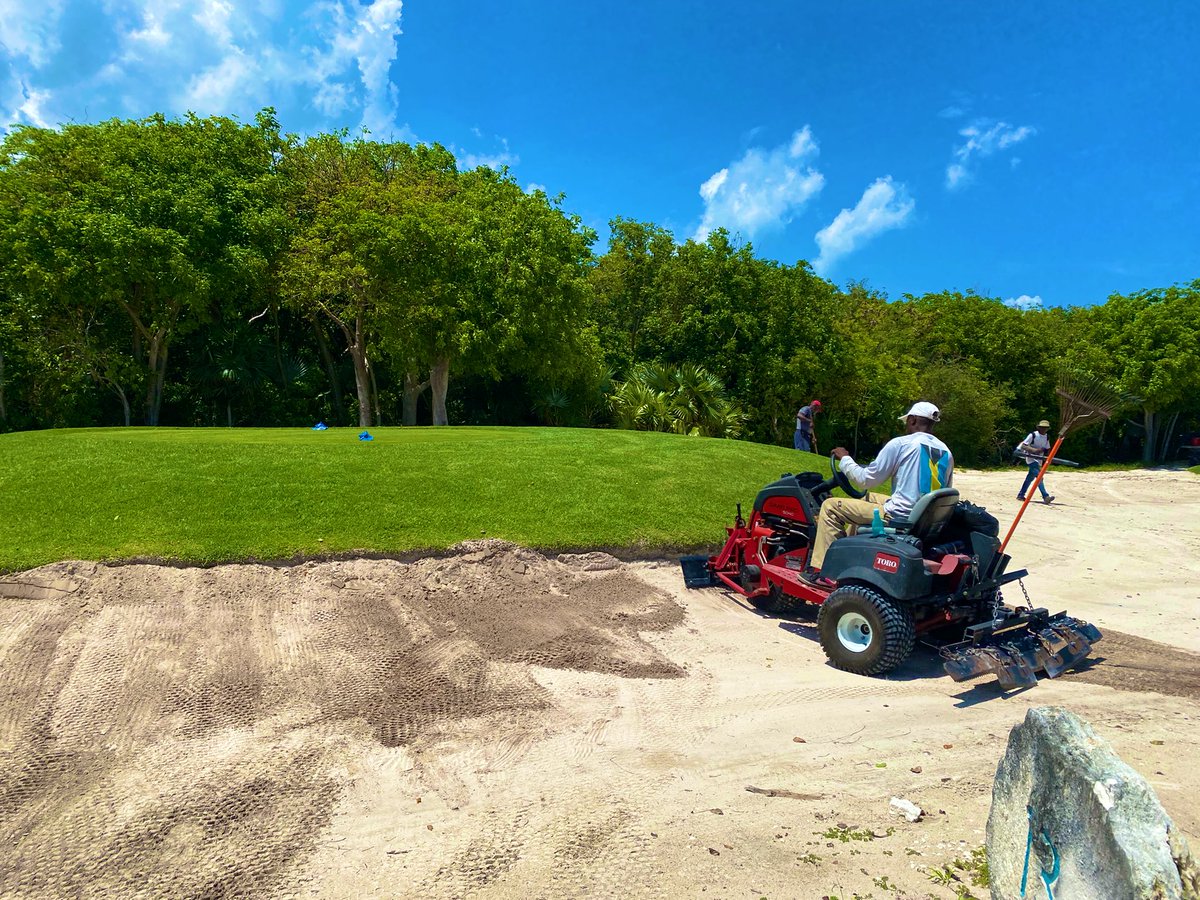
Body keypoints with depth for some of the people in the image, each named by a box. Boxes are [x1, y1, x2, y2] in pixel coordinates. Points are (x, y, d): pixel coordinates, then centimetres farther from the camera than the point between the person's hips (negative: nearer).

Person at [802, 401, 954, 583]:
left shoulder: (900, 444, -11)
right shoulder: (946, 452, 8)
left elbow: (866, 480, -5)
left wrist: (845, 459, 11)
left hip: (901, 517, -8)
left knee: (830, 506, 1)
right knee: (869, 498, 32)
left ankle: (821, 572, -1)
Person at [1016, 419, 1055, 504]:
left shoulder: (1047, 437, 8)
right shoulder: (1033, 435, -12)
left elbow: (1047, 449, 14)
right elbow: (1023, 446, -15)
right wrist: (1034, 450, -27)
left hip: (1039, 460, 7)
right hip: (1031, 459, -7)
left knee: (1030, 477, 10)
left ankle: (1020, 495, 20)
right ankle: (1045, 496, -27)